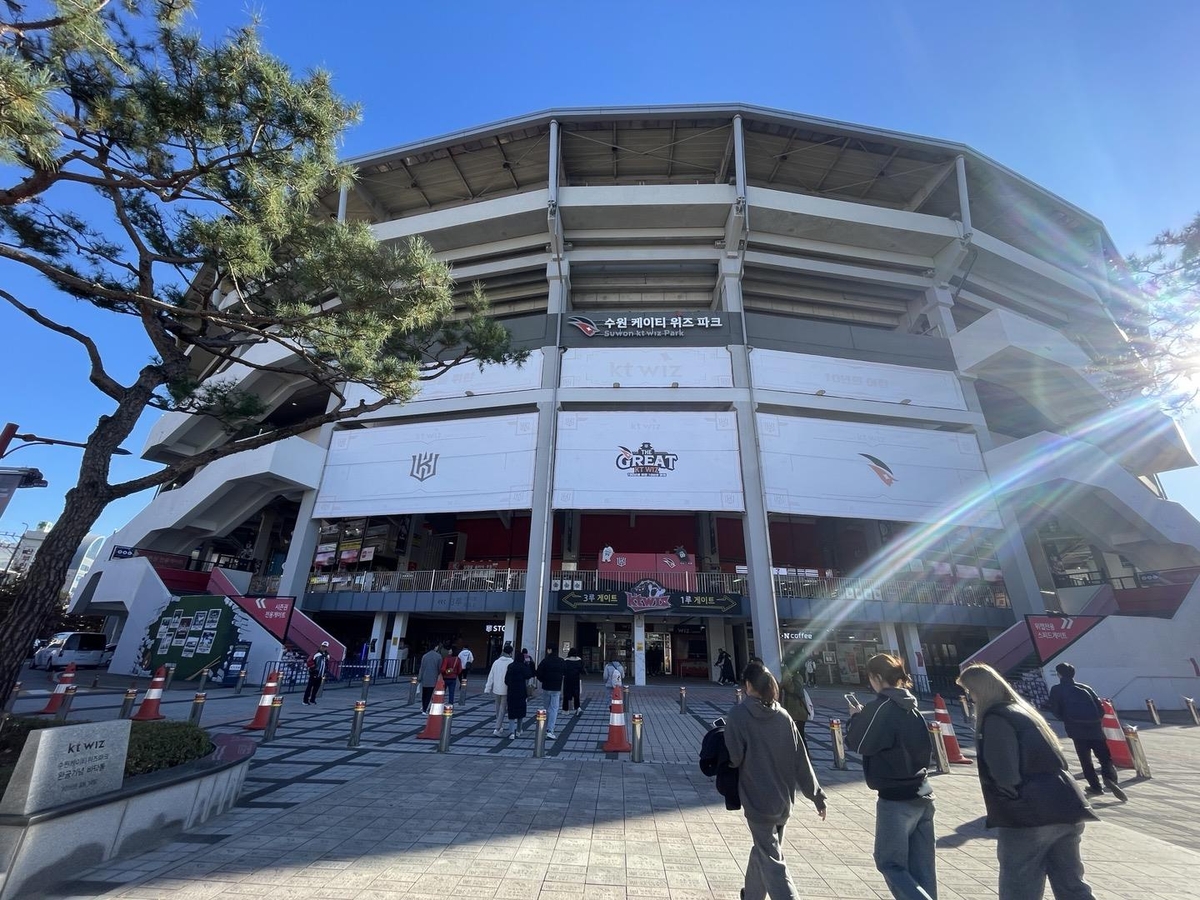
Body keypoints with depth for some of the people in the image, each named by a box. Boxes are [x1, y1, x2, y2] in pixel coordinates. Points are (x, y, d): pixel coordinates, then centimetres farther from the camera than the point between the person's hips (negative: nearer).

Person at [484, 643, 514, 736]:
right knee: (502, 710, 1)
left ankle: (498, 728, 30)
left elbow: (491, 676, 4)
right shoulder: (512, 663, -15)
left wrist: (487, 688, 10)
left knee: (498, 709, 20)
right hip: (506, 690, -5)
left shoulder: (496, 662, 1)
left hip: (497, 689, 5)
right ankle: (496, 730, -4)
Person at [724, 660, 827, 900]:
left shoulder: (738, 714, -16)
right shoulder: (783, 716, -2)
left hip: (757, 799, -6)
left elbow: (734, 757, -18)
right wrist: (817, 795, 9)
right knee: (763, 849, 24)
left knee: (771, 860, 3)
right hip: (783, 799, 6)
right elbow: (801, 759, 1)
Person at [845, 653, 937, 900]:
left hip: (896, 798, -8)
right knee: (921, 867, 16)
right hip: (922, 795, 8)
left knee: (890, 863, 7)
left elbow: (857, 744, -13)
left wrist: (857, 717, 3)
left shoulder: (881, 707, -20)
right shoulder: (910, 705, 5)